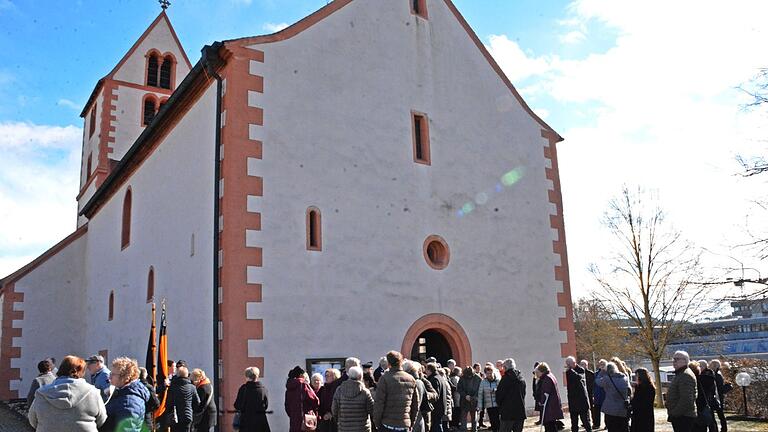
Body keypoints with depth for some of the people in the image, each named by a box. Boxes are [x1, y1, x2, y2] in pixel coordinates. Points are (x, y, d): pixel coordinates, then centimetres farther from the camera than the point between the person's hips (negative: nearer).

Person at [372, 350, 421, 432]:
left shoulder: (385, 378, -9)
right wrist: (411, 423, 18)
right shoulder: (411, 379, 6)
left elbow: (378, 403, -10)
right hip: (405, 425, 4)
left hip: (387, 425, -4)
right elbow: (416, 404, 11)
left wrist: (377, 423, 0)